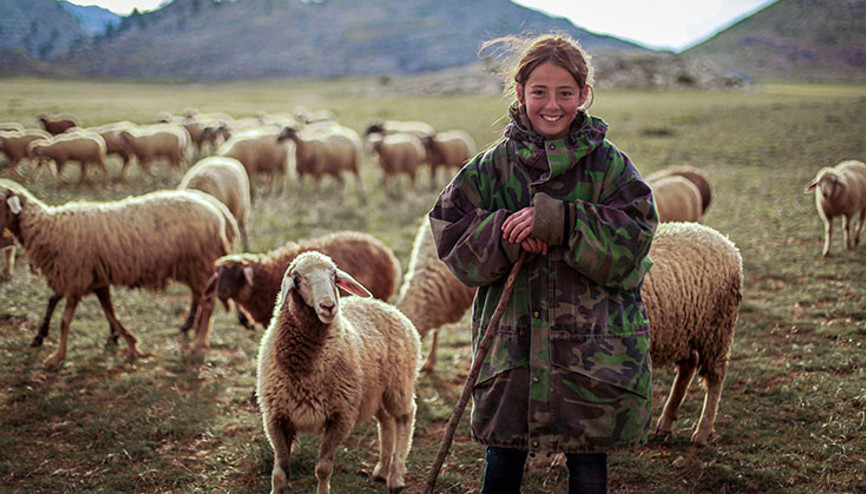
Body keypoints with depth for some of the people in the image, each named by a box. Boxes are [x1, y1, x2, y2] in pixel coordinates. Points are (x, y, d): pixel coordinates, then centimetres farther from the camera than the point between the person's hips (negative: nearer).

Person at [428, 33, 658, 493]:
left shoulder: (609, 165, -1)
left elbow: (631, 240, -11)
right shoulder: (493, 166, 4)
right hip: (512, 339, 1)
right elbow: (448, 230, 1)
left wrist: (557, 221, -22)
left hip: (592, 341, -1)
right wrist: (503, 235, -17)